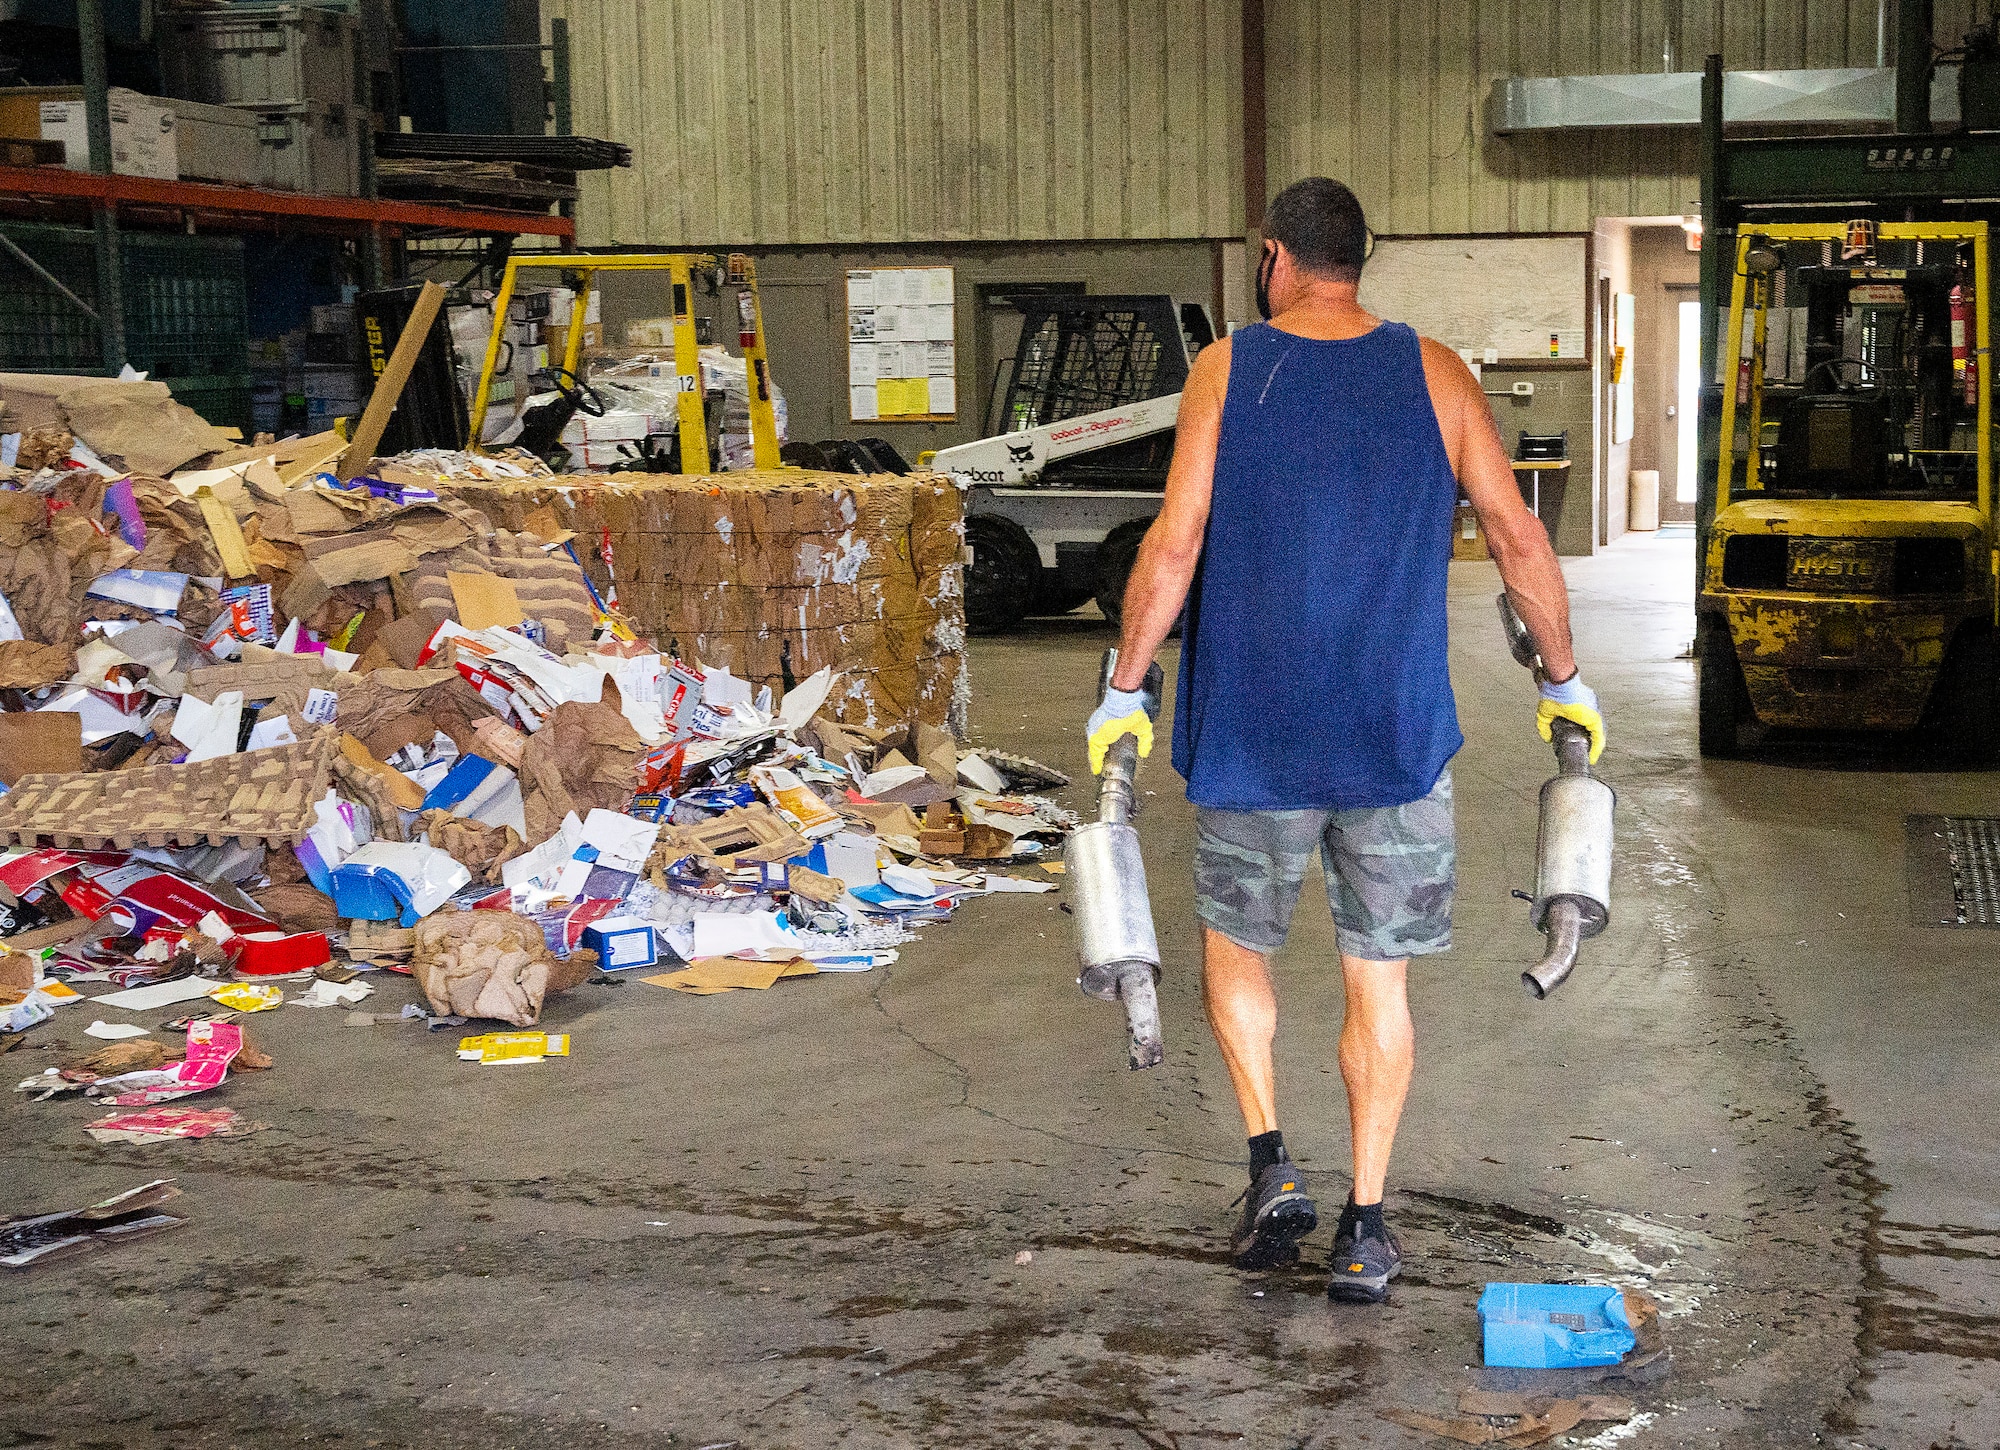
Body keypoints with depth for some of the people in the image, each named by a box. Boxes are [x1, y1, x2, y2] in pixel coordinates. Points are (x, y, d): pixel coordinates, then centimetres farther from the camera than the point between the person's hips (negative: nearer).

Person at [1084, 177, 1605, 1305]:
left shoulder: (1227, 370, -3)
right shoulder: (1434, 373, 2)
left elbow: (1175, 546, -8)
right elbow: (1519, 536, 1)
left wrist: (1126, 687, 2)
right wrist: (1565, 680, 12)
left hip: (1256, 733, -1)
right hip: (1399, 737, 1)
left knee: (1236, 941, 19)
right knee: (1380, 978, 9)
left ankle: (1274, 1167, 8)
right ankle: (1366, 1228, 12)